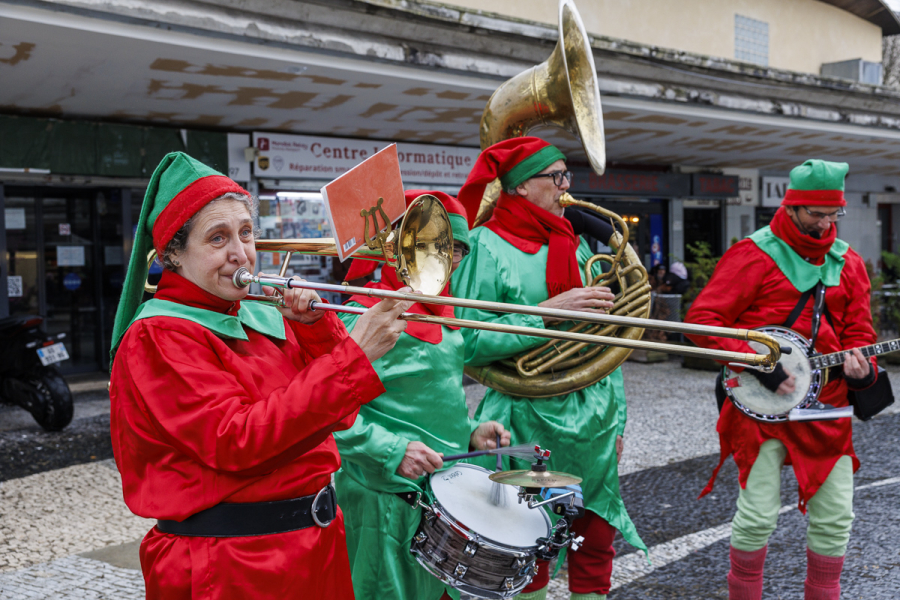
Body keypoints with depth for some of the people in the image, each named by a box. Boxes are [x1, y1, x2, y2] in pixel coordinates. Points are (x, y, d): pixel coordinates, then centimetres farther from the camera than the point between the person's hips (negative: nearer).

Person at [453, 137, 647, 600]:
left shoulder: (575, 245, 12)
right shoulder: (489, 246, -7)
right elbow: (470, 345, -16)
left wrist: (616, 417, 12)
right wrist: (548, 313, -20)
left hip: (591, 418, 6)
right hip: (530, 419, -6)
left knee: (597, 538, 11)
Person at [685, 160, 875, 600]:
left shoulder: (848, 263, 12)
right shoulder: (754, 255, -6)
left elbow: (857, 331, 16)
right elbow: (702, 319, -11)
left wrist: (860, 367, -7)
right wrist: (757, 365, -17)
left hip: (826, 406, 5)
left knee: (835, 515, 8)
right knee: (758, 514, -4)